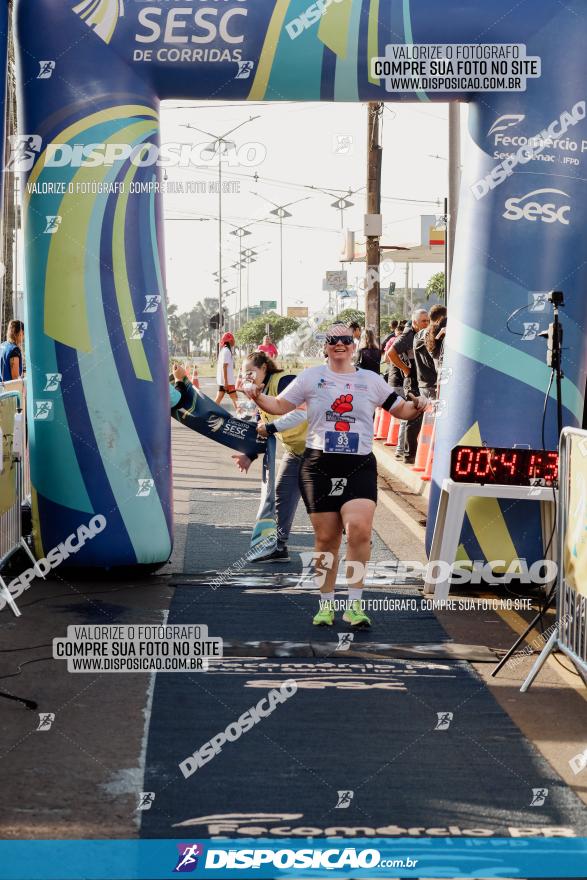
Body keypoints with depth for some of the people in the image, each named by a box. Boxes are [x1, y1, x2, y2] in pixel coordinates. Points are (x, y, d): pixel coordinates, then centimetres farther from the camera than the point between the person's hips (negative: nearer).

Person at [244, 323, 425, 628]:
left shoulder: (371, 380, 13)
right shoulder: (311, 377, 10)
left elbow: (400, 409, 18)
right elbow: (280, 406, 11)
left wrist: (416, 407, -3)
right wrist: (259, 399, -8)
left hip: (360, 466, 0)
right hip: (319, 467, 0)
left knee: (359, 528, -21)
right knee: (325, 538, 2)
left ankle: (354, 604, -11)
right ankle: (326, 605, 18)